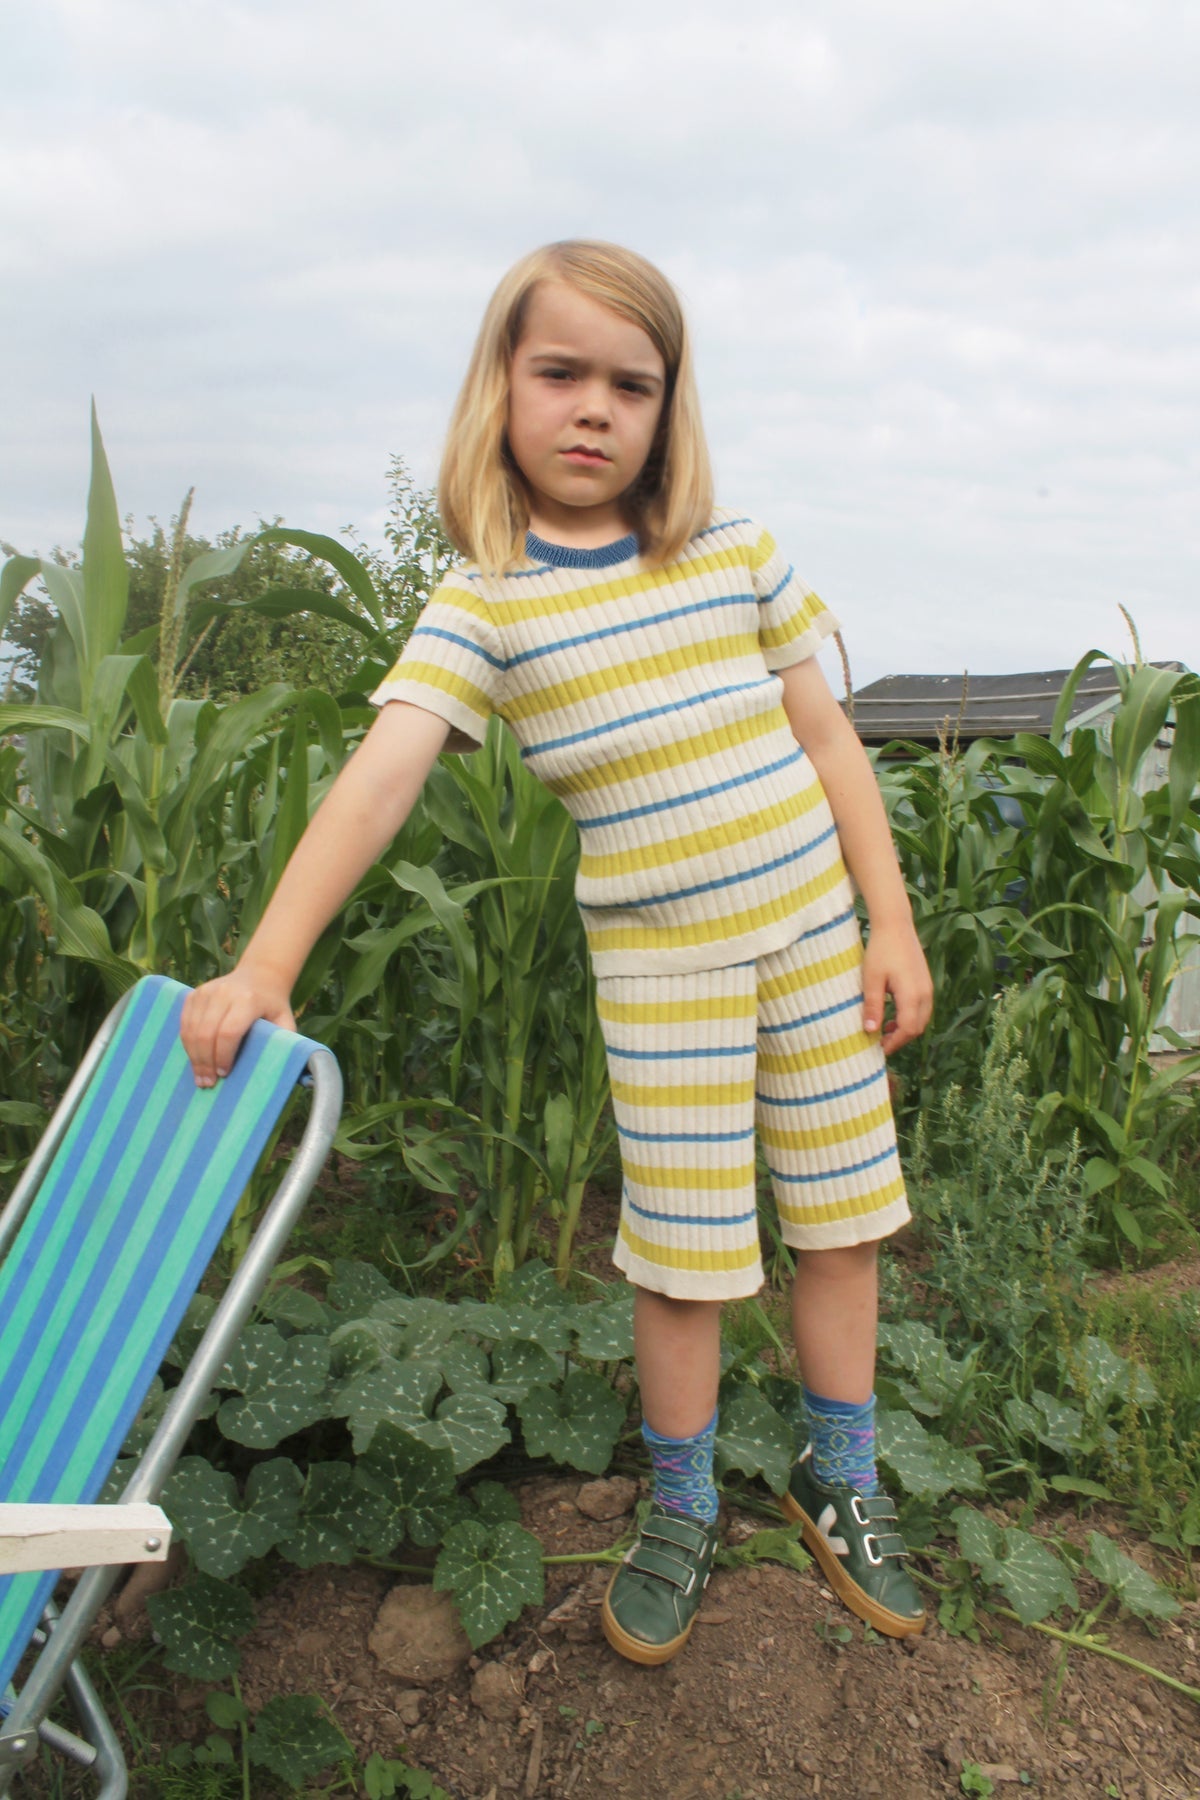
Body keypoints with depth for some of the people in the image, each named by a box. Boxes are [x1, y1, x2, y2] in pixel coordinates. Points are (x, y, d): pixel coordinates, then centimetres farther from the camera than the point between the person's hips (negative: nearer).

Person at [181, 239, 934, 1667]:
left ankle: (838, 1476, 36)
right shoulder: (482, 604, -9)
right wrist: (264, 963, -32)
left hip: (814, 927, 3)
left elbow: (826, 739, 3)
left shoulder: (733, 549, -2)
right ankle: (682, 1508, 30)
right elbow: (381, 775, -22)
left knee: (839, 1216, 13)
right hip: (657, 966, -2)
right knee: (683, 1254, 4)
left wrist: (891, 921, 1)